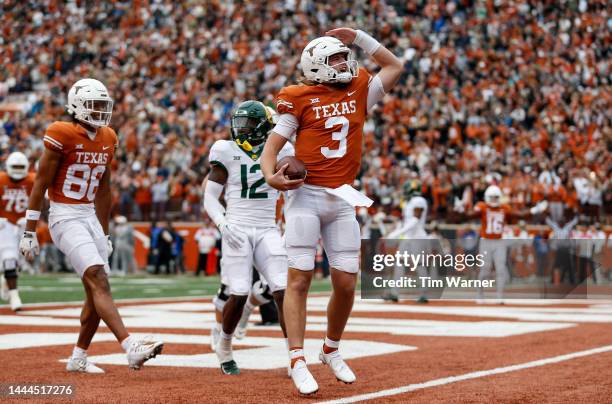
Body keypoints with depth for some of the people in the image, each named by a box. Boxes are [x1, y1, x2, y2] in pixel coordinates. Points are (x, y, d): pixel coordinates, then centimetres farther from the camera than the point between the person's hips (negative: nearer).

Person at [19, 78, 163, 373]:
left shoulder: (107, 139, 9)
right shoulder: (62, 136, -12)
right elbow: (40, 185, -10)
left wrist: (104, 234, 20)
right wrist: (29, 232, -11)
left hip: (90, 217, 8)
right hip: (65, 217, -8)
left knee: (97, 292, 6)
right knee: (98, 280, -21)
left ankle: (78, 358, 21)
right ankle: (131, 348, -33)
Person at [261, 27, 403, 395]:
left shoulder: (359, 92, 12)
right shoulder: (300, 99, 0)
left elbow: (394, 66, 20)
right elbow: (274, 143, -1)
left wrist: (357, 36, 16)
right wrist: (271, 175, -20)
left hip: (343, 200, 4)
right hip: (306, 197, -4)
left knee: (346, 282, 3)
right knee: (299, 279, -8)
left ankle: (332, 351, 24)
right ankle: (298, 362, -9)